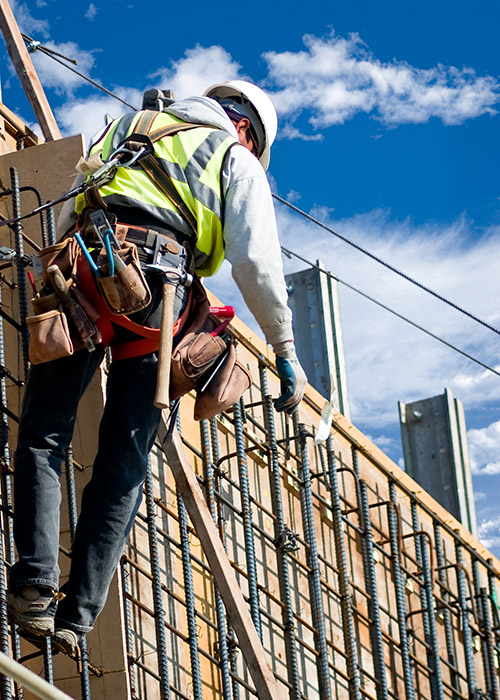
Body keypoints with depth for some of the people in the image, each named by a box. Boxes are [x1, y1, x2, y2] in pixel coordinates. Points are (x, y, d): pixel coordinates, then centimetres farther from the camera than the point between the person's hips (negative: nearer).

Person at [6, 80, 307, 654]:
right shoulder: (238, 160, 21)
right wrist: (284, 349, 14)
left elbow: (68, 215, 28)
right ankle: (77, 614, -4)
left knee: (44, 433, 2)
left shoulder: (129, 124, 32)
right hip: (157, 290, -2)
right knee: (125, 459, 3)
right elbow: (256, 263, 8)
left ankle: (35, 583, -17)